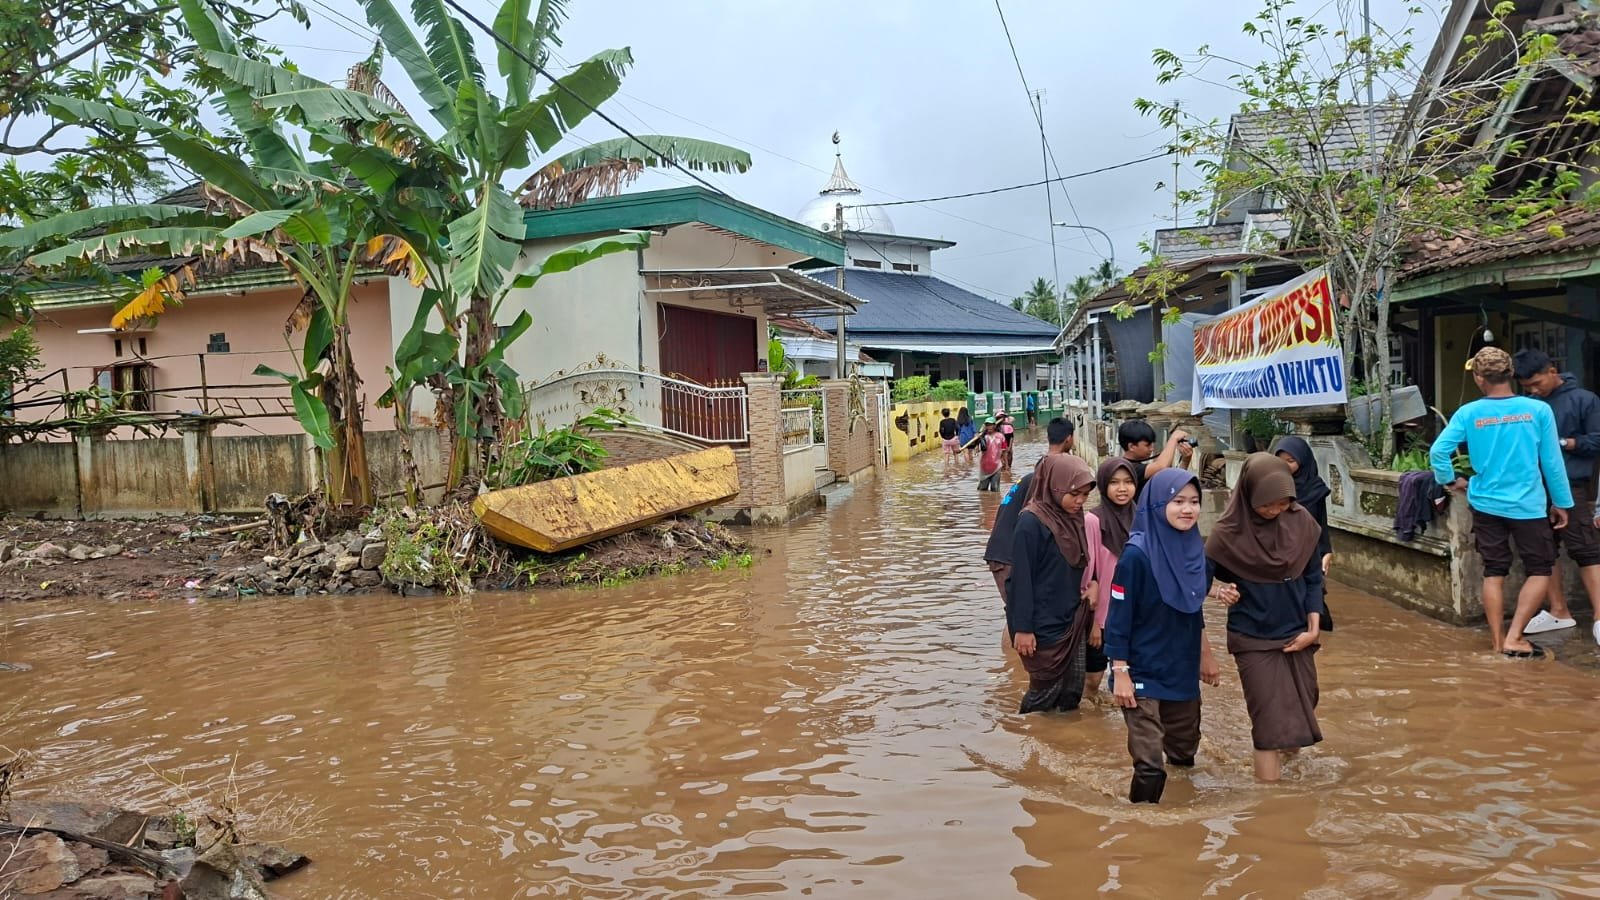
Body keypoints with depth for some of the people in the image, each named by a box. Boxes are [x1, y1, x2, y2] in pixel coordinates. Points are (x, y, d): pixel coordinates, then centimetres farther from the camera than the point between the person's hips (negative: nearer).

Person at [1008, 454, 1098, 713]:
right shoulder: (1031, 522, -17)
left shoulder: (1075, 519, 5)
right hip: (1043, 624, -7)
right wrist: (1022, 627, -17)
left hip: (1072, 620, 7)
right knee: (1046, 689, 2)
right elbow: (1021, 578, -17)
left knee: (1073, 688, 11)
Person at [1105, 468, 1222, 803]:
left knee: (1184, 751, 19)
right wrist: (1120, 673, -16)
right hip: (1144, 674, -7)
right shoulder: (1136, 554, -19)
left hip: (1183, 671, 7)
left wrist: (1205, 653, 22)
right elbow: (1118, 617, -16)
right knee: (1150, 766, -8)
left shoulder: (1195, 549, 1)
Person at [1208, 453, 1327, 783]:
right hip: (1253, 639, -4)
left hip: (1297, 635, 4)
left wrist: (1313, 627, -4)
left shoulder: (1302, 523, -5)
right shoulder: (1229, 533, -15)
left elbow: (1313, 579, 4)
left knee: (1301, 711, 13)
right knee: (1270, 719, -6)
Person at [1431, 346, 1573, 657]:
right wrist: (1561, 502, 6)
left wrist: (1451, 481, 8)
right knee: (1539, 570, 10)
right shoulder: (1538, 410, -8)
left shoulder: (1468, 413, -6)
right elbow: (1552, 462, -4)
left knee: (1494, 572, 12)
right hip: (1527, 505, -2)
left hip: (1486, 505, 2)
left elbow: (1438, 451, -10)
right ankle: (1514, 637, 2)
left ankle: (1498, 641, 16)